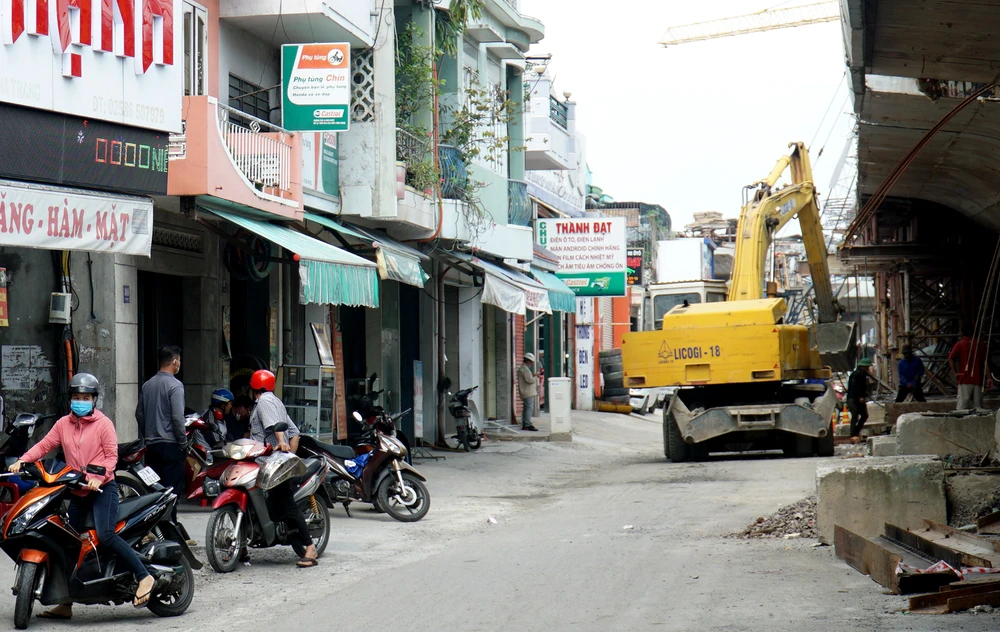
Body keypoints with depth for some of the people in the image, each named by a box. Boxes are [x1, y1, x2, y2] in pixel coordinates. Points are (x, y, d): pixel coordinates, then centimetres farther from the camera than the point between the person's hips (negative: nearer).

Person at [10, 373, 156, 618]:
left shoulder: (103, 423, -4)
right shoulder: (63, 424, 10)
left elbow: (111, 455, -8)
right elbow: (44, 445, 4)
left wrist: (99, 477, -23)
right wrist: (22, 461, -11)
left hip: (103, 488, -6)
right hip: (77, 492, 6)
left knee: (105, 535, -26)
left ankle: (144, 576, -18)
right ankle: (65, 605, 15)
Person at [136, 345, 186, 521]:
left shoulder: (147, 385, 10)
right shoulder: (175, 385, -12)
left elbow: (139, 414, 14)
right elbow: (177, 417, -17)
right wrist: (184, 444, -9)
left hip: (151, 445, 7)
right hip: (170, 445, -7)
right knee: (172, 490, -4)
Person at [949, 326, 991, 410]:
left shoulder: (959, 344, 1)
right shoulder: (980, 344, 9)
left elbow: (950, 358, -13)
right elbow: (986, 361, 4)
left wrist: (955, 373, -9)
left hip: (965, 379, -3)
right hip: (978, 380, 3)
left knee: (961, 406, -5)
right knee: (978, 407, 4)